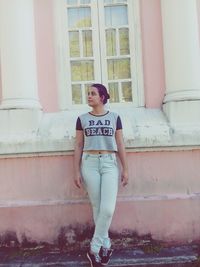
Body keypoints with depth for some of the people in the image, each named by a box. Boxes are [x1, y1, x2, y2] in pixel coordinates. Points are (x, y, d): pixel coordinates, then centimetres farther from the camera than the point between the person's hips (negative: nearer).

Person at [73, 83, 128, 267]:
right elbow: (78, 146, 6)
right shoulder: (82, 119, 7)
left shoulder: (114, 117, 7)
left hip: (110, 164, 0)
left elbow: (120, 145, 7)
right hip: (90, 164, 1)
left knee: (108, 208, -10)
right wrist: (77, 171, 1)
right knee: (97, 207, 5)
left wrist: (125, 169, 3)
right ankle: (105, 244, 23)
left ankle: (94, 249, 7)